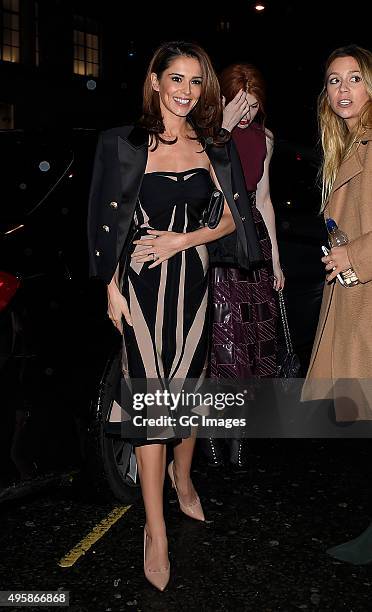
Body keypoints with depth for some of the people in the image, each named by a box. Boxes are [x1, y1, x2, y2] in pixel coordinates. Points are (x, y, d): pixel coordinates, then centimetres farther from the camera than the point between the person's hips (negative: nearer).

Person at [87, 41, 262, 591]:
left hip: (194, 280, 4)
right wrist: (112, 289, -5)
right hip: (144, 283, -3)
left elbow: (232, 218, 6)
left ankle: (183, 478, 40)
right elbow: (105, 221, -2)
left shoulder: (211, 147, 7)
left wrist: (183, 239, -9)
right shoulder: (124, 143, -3)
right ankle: (156, 531, 7)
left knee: (189, 384, 13)